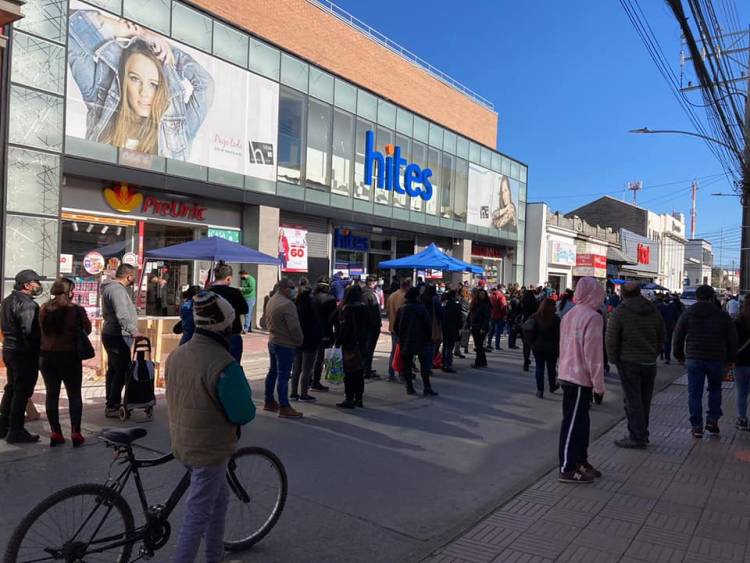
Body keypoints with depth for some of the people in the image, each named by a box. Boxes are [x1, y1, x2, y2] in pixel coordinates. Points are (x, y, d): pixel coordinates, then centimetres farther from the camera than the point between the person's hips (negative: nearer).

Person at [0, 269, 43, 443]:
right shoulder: (26, 304, -19)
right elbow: (30, 332, -24)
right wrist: (37, 354, -18)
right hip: (24, 353, -10)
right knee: (22, 392, -3)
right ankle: (16, 432, 2)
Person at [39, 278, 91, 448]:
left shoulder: (44, 309, -3)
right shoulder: (77, 310, -13)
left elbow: (41, 331, 6)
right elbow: (87, 330, -3)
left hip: (47, 356, 3)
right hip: (70, 357, -3)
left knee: (52, 394, 12)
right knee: (74, 395, 8)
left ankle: (55, 433, 15)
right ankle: (75, 433, 6)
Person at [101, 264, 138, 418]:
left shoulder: (111, 287, 17)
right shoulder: (117, 290, -17)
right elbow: (122, 315, -30)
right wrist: (133, 331, -36)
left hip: (111, 334, 11)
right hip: (118, 336, -11)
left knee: (113, 370, 18)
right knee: (122, 371, -7)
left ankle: (111, 404, 28)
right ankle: (112, 407, -3)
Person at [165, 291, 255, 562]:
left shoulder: (176, 355, -2)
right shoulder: (224, 365, -27)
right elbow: (244, 414, -22)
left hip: (182, 444, 9)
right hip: (209, 449, -9)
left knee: (219, 498, 25)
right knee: (198, 514, 6)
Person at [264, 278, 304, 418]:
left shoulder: (271, 301, 8)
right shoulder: (287, 304, -21)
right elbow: (294, 327, -21)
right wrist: (300, 340, -7)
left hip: (272, 341, 10)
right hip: (285, 344, -9)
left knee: (273, 371, 18)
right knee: (283, 375, -6)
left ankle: (269, 402, 28)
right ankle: (284, 407, -2)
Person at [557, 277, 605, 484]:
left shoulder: (569, 315, 10)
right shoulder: (592, 317, -15)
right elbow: (594, 355, -17)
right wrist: (599, 386, -10)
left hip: (568, 375, 8)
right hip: (581, 379, -8)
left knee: (580, 421, 18)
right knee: (573, 424, -2)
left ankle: (580, 461, 28)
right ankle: (567, 469, 6)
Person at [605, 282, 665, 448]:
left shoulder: (620, 311, -9)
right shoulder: (654, 311, 9)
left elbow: (611, 339, -11)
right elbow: (661, 338, 14)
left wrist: (614, 359, 1)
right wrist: (653, 355, 19)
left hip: (629, 362, -6)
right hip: (650, 363, 6)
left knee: (632, 400, -1)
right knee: (645, 400, 13)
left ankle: (637, 437, -1)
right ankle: (642, 434, 23)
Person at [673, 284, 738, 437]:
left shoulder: (687, 314, 1)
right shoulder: (722, 315, 3)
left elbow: (678, 337, 4)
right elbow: (732, 338, 6)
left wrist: (679, 356, 16)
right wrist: (730, 358, 15)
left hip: (694, 359, -1)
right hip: (716, 360, 1)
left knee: (694, 393, 4)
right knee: (715, 390, 20)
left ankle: (697, 426, 5)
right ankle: (712, 420, 12)